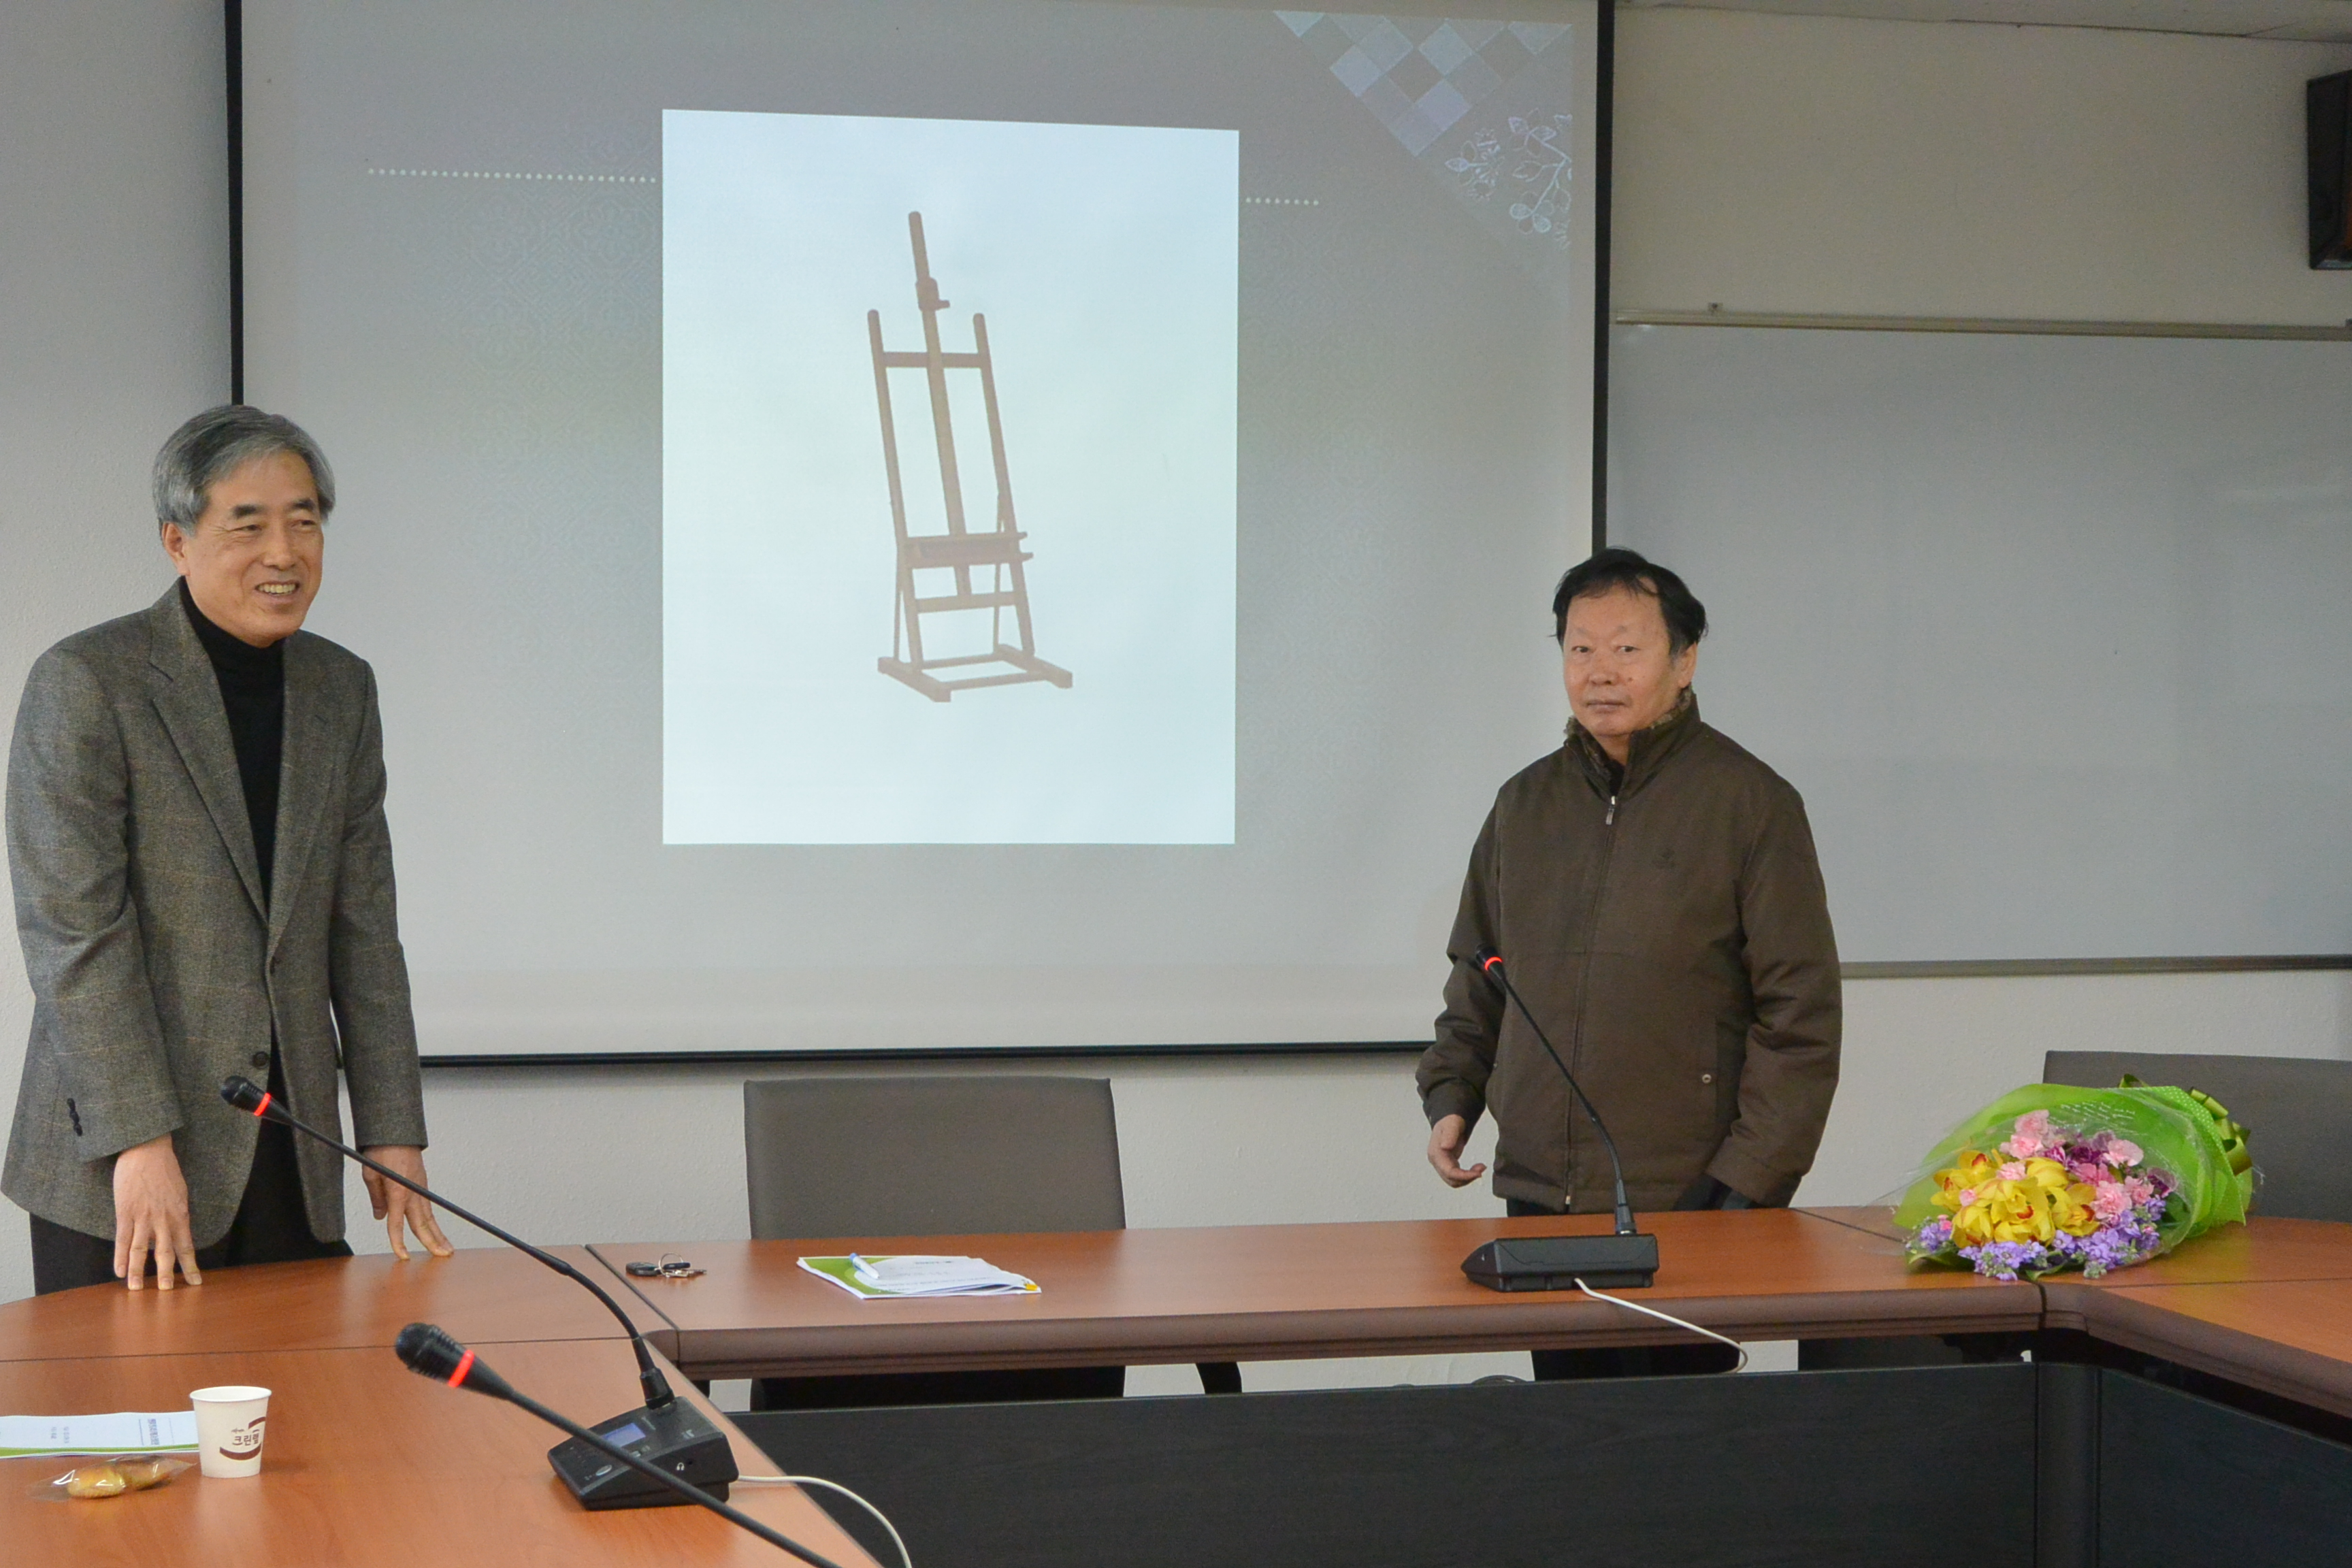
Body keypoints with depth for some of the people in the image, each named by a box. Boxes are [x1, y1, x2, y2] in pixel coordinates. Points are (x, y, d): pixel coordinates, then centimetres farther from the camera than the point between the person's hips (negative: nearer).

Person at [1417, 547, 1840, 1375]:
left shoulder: (1749, 803, -2)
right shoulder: (1525, 803, 14)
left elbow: (1800, 1017, -5)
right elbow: (1476, 980, 24)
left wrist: (1749, 1183, -10)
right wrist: (1450, 1095, 7)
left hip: (1687, 1208, -4)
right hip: (1539, 1199, 5)